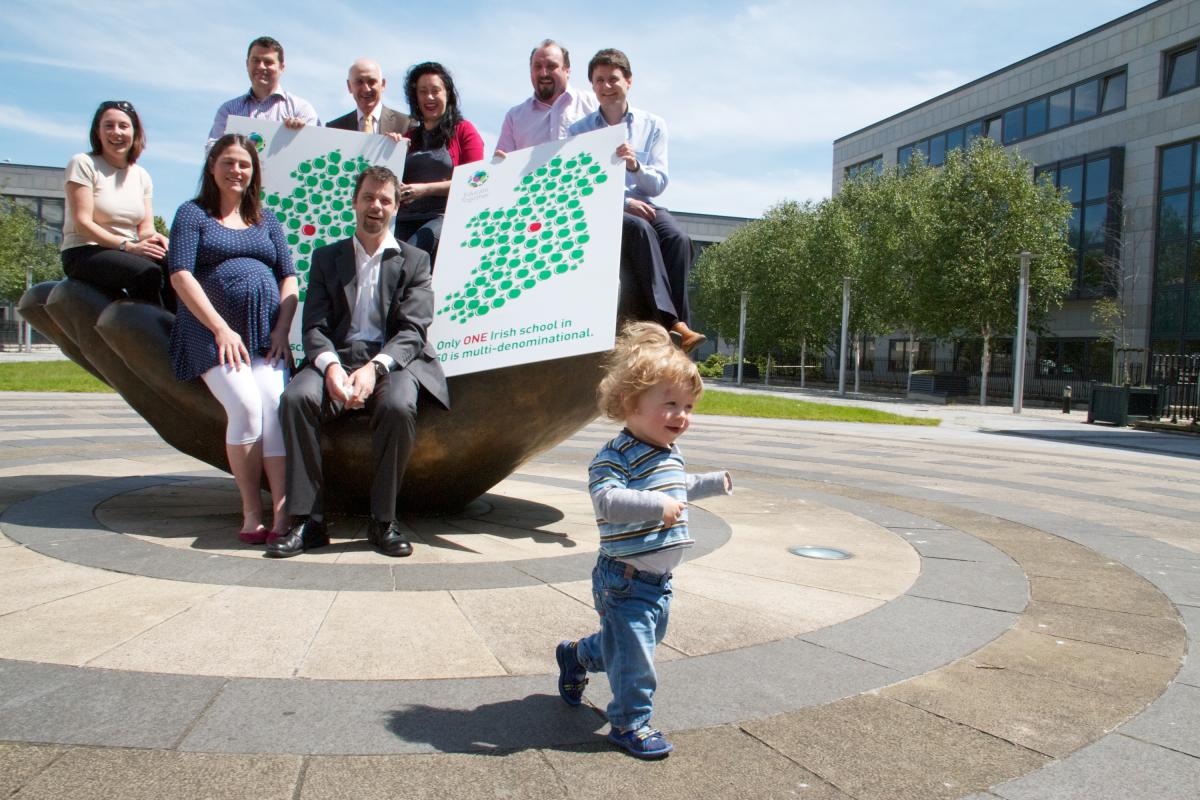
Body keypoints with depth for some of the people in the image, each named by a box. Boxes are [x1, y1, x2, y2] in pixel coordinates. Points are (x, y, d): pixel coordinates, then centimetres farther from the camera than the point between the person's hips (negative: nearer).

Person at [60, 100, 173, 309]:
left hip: (127, 253, 5)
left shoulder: (141, 176, 16)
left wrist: (154, 237, -17)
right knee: (147, 272, -35)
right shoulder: (83, 164, -1)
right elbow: (82, 223, -10)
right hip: (85, 253, -5)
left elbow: (146, 227, 9)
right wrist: (127, 245, -22)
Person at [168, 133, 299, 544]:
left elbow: (288, 277, 15)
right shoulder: (192, 214, 11)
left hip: (267, 333, 3)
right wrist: (221, 328, -11)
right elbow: (181, 275, -1)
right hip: (212, 334, -2)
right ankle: (251, 510, -12)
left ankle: (282, 511, -25)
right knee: (245, 406, -24)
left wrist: (282, 329, -2)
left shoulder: (266, 220, 22)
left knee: (275, 406, -22)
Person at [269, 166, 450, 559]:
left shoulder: (414, 260, 12)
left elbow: (413, 331, -1)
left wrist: (374, 368, -21)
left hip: (393, 361, -2)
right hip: (337, 359, 2)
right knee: (297, 396, -30)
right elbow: (315, 327, 5)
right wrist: (331, 366, -18)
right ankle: (307, 520, -23)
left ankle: (383, 520, -20)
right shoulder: (326, 257, 18)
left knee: (398, 406, -35)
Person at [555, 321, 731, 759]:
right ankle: (630, 721, 18)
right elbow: (607, 499, -38)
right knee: (633, 653, -2)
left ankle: (576, 656, 49)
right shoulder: (615, 456, -21)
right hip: (625, 580, -9)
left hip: (659, 579, 9)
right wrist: (656, 505, -45)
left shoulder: (671, 455, 7)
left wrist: (713, 482, 37)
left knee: (623, 640, 24)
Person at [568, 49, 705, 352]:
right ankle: (672, 322, -41)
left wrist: (635, 166, -17)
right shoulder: (579, 131, 12)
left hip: (644, 206, 2)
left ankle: (676, 322, -32)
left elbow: (658, 185, 6)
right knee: (641, 230, -34)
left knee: (678, 239, -30)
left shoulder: (653, 125, 14)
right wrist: (624, 201, -15)